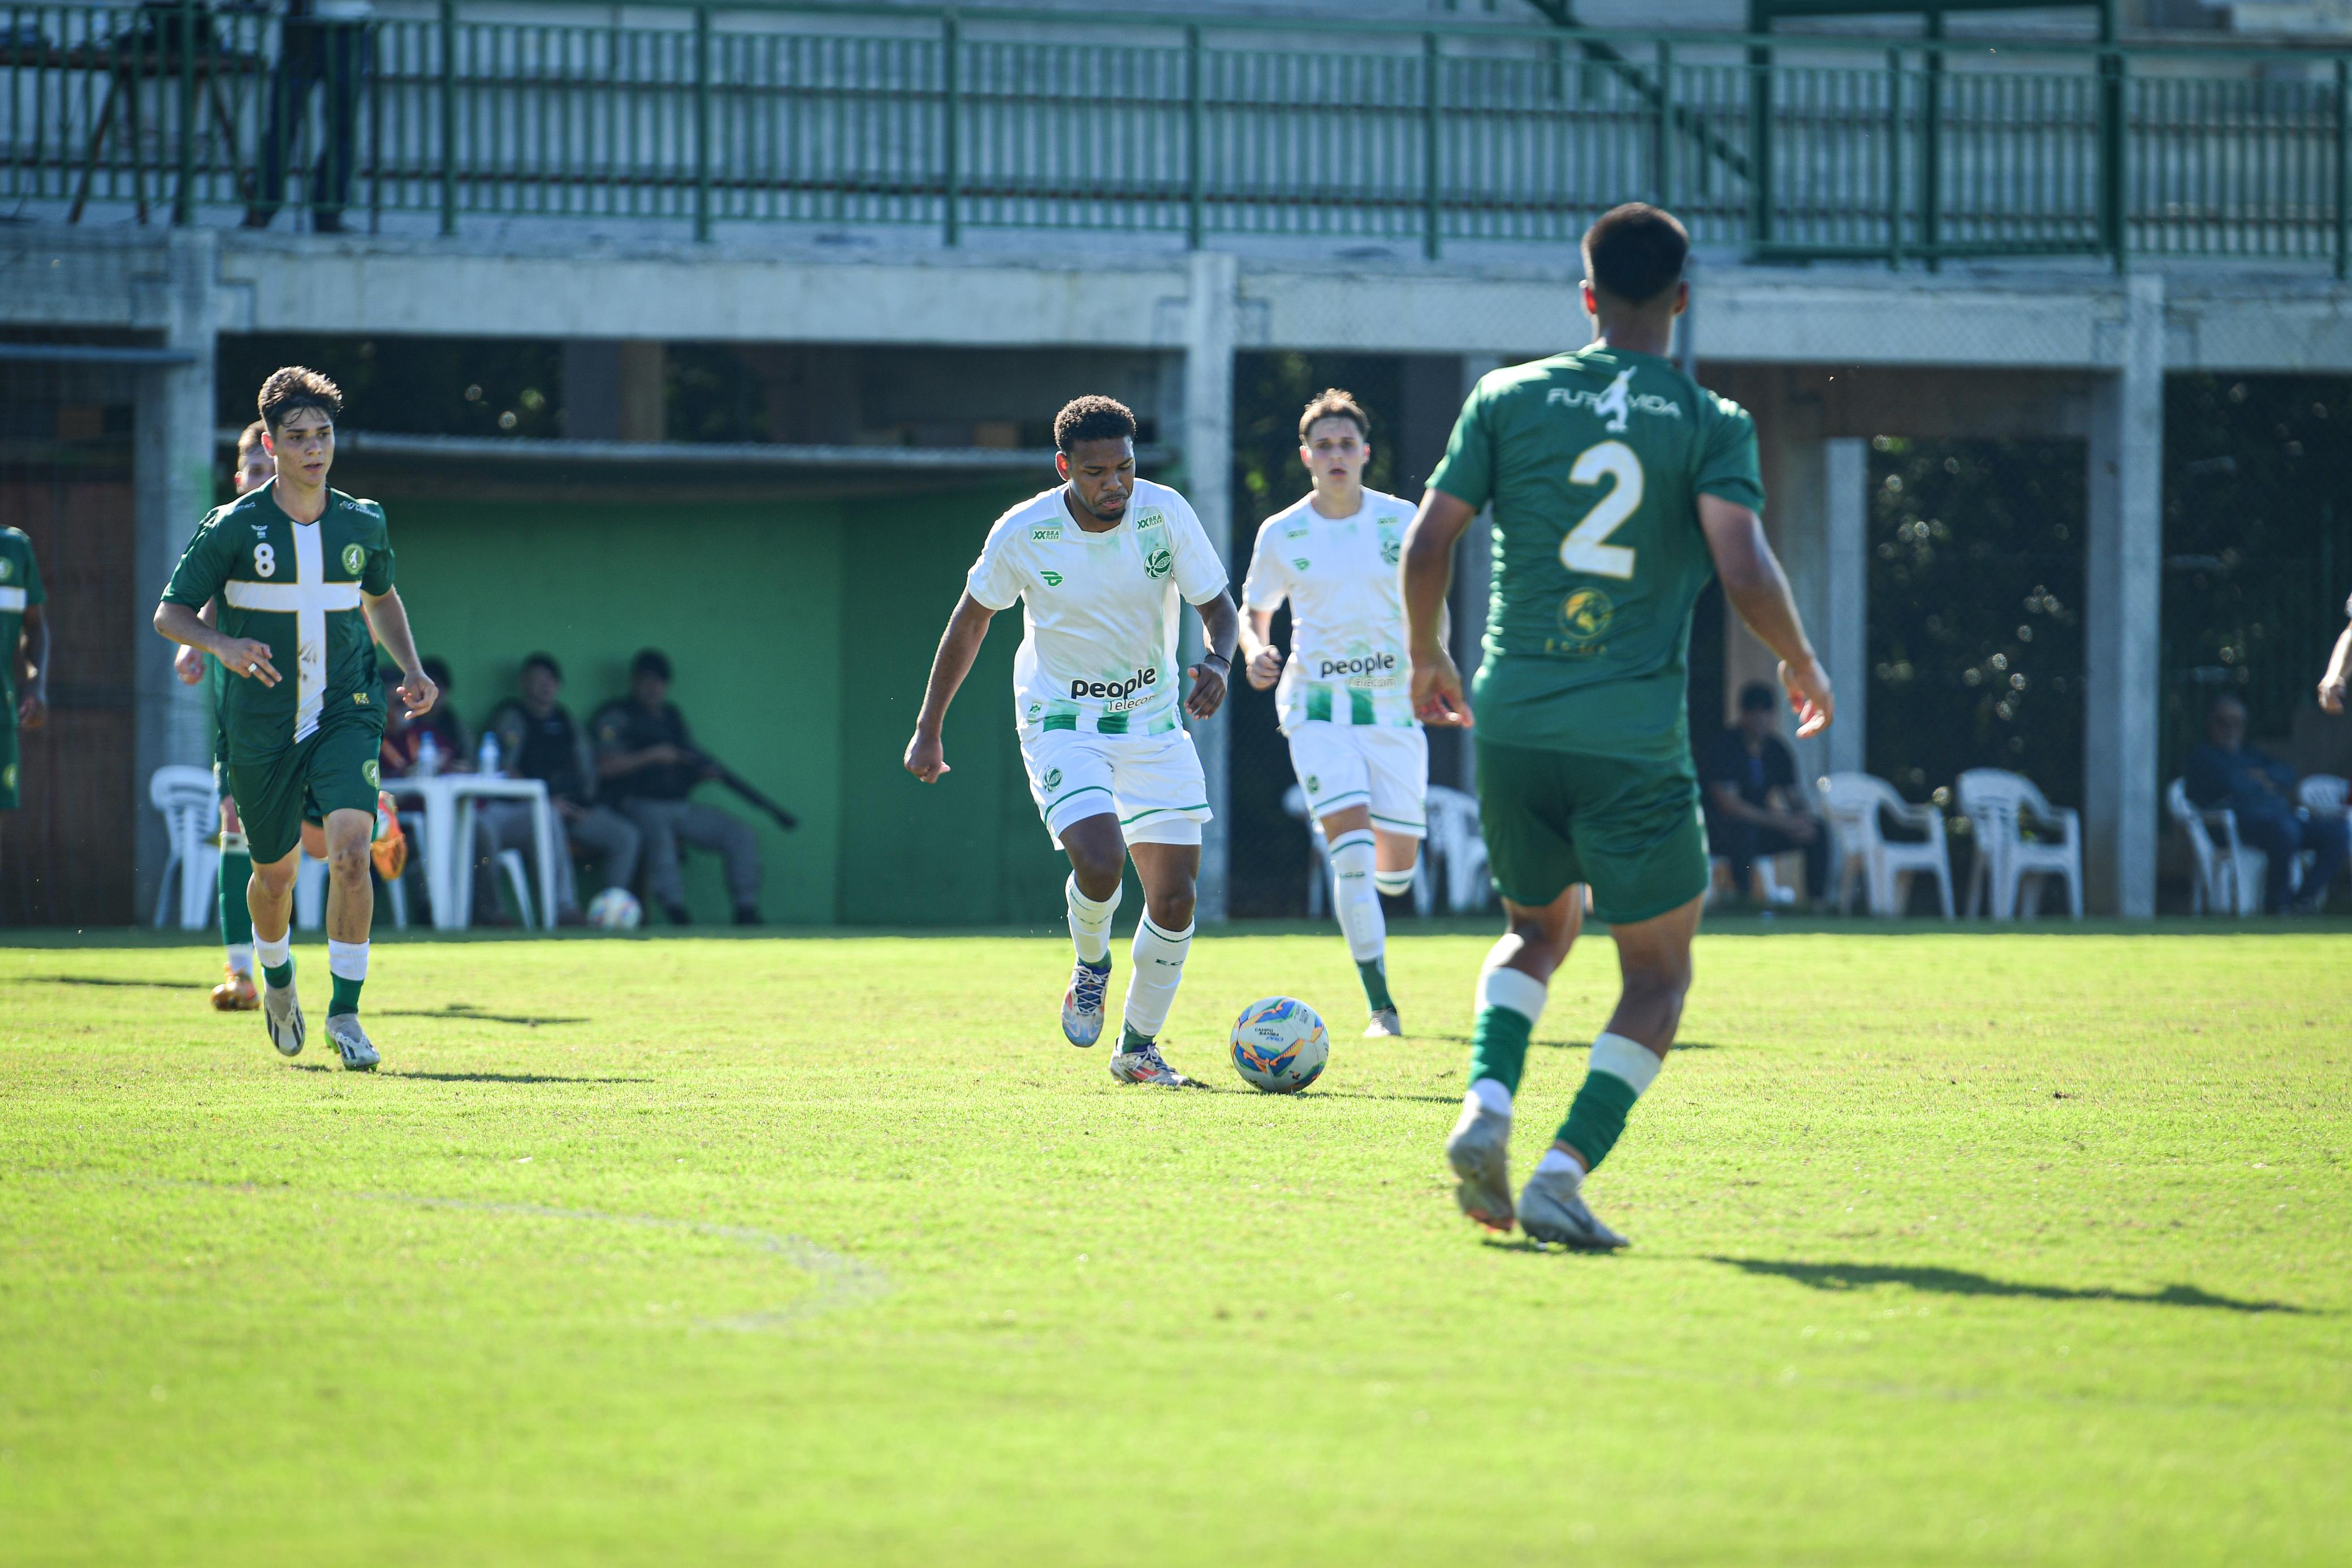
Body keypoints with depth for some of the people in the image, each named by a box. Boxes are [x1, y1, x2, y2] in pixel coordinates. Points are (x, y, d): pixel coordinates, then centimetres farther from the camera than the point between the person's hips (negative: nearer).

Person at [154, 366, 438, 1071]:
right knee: (275, 872, 11)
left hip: (345, 715, 1)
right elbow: (170, 613, -5)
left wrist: (411, 669, 8)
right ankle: (278, 980, 43)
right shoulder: (233, 527, -8)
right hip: (261, 725, -1)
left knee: (350, 847, -21)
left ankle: (345, 1013, -13)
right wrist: (222, 645, -25)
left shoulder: (364, 524, 2)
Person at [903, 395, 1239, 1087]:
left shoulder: (1165, 513, -13)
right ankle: (1090, 966, 8)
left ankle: (1138, 1048, 18)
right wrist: (928, 730, 4)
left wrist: (1218, 662, -27)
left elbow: (1216, 604, -3)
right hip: (1062, 722, -3)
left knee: (1175, 897, -3)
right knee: (1100, 861, -26)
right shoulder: (1023, 534, -15)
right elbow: (972, 618, 1)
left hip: (1153, 723, 3)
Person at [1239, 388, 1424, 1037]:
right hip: (1316, 703, -2)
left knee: (1398, 861, 3)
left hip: (1393, 698, 2)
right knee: (1351, 846, -17)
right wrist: (1255, 652, -10)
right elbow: (1254, 611, 12)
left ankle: (1365, 904, 43)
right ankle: (1381, 1007, -13)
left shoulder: (1400, 521, 0)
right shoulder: (1281, 534, -1)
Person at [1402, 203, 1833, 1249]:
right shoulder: (1710, 425, -2)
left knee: (1539, 927, 26)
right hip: (1635, 739, -3)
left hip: (1511, 722, 3)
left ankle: (1486, 1107, 0)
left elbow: (1426, 544, 2)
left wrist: (1427, 657, 19)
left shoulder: (1508, 399, 5)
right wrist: (1800, 664, 5)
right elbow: (1745, 573, -13)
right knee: (1658, 975, 11)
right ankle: (1564, 1171, -8)